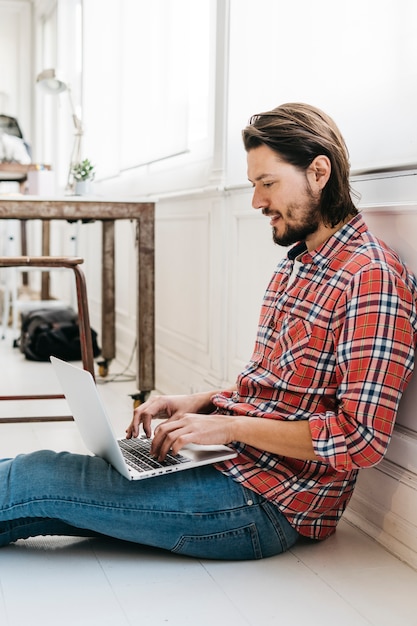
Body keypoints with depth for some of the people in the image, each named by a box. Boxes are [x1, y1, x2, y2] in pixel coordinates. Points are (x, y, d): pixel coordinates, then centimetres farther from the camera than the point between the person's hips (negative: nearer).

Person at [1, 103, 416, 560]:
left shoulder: (372, 280, -17)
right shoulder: (296, 265, 15)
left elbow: (363, 439, -22)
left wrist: (229, 425, -19)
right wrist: (200, 402, 5)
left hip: (265, 505, -8)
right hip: (227, 461, 8)